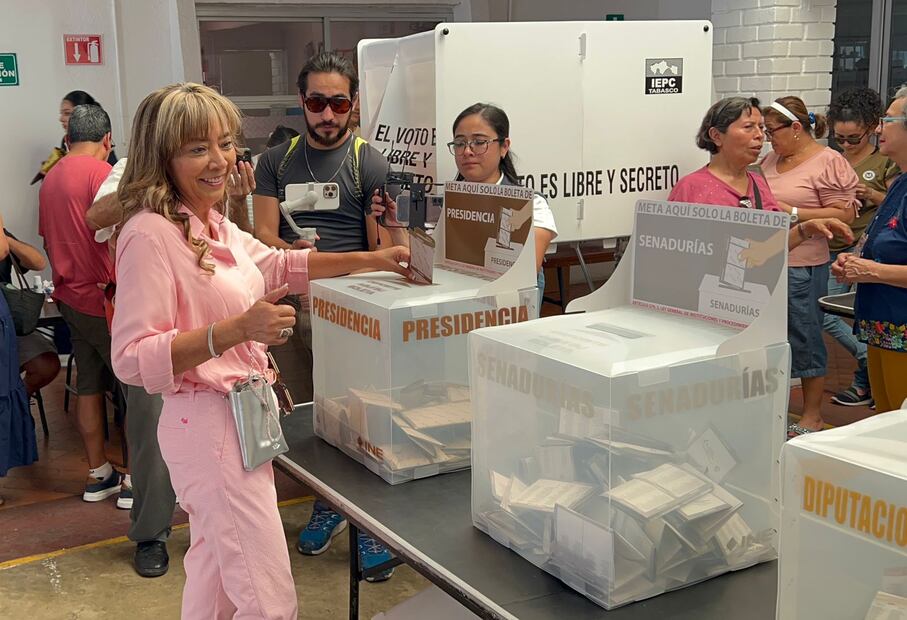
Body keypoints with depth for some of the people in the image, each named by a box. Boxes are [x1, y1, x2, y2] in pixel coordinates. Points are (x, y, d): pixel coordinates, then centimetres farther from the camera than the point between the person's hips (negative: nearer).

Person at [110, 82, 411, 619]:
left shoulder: (216, 226, 9)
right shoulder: (150, 234, -18)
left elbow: (277, 265, 26)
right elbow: (133, 360, -22)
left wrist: (372, 261, 21)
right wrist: (238, 329, -32)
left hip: (246, 413, 10)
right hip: (209, 421, -10)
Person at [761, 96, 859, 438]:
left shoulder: (828, 162, -8)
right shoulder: (771, 160, 13)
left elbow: (843, 214, -13)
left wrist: (791, 212, -18)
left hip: (802, 266, -7)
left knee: (805, 338, 2)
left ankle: (812, 416, 14)